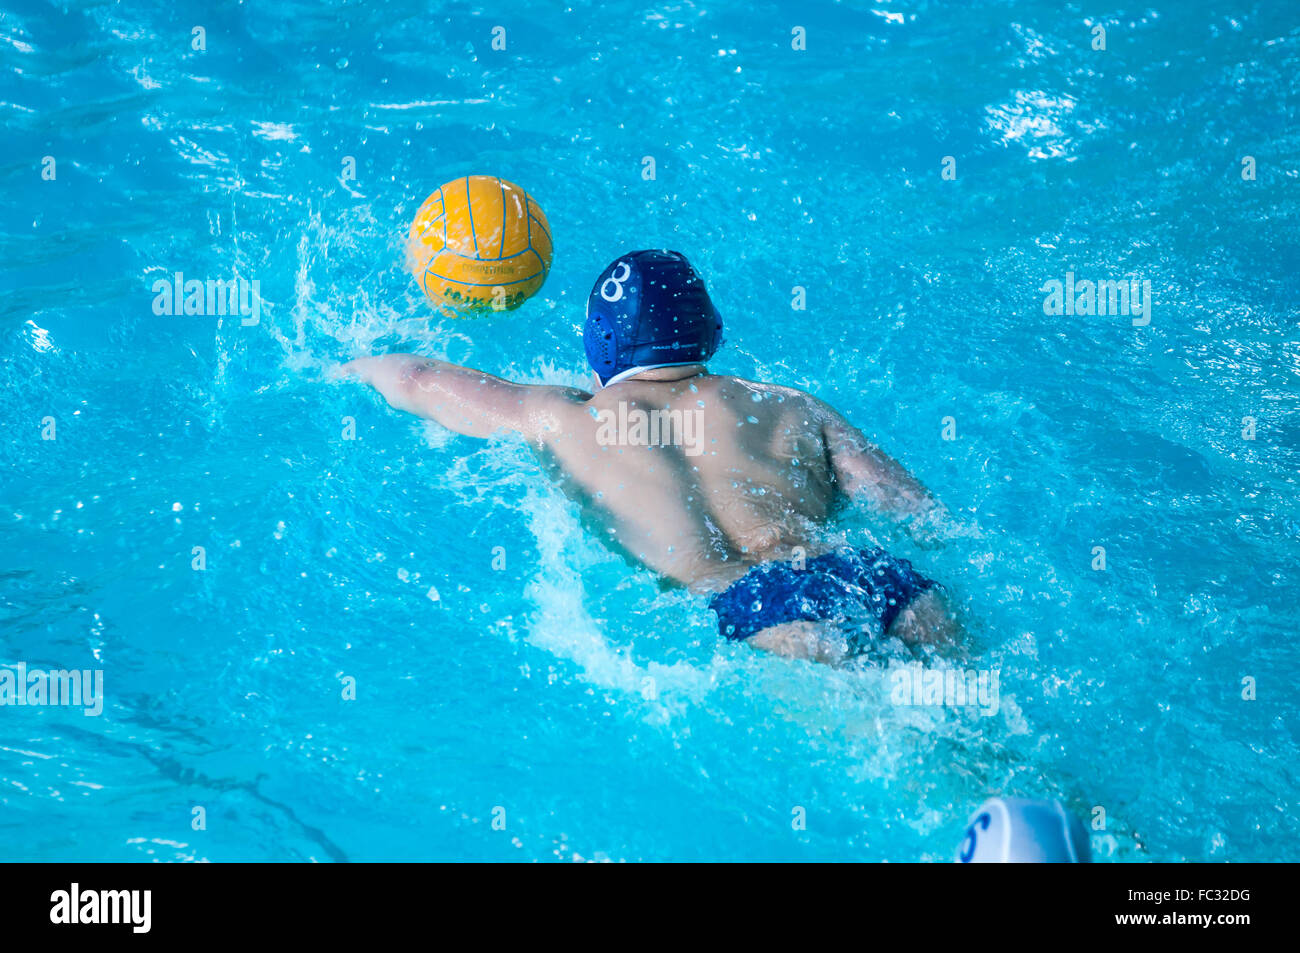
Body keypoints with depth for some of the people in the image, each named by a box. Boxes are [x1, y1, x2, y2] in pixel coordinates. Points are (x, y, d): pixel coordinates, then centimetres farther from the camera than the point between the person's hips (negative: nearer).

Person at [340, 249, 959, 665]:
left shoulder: (569, 421, 26)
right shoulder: (792, 408, 29)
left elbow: (417, 379, 40)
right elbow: (930, 517, 22)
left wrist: (360, 365, 63)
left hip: (763, 606, -4)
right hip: (886, 577, 4)